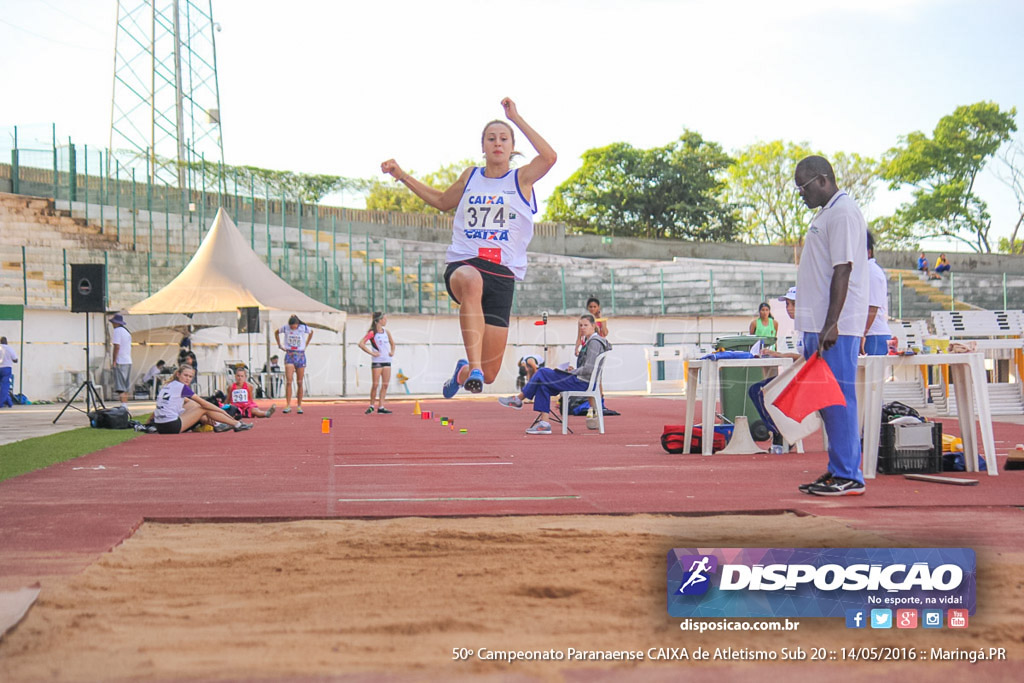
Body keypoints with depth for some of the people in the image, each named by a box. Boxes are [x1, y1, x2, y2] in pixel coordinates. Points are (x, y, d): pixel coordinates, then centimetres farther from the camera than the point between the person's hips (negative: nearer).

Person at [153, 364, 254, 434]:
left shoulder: (167, 386, 18)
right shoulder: (181, 386, -8)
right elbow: (204, 403, -3)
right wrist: (224, 412, 7)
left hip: (159, 427, 9)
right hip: (172, 427, -9)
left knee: (192, 404, 23)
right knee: (204, 409, 2)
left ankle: (216, 424, 24)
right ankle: (237, 425, 8)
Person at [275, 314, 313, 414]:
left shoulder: (304, 328, -3)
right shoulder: (285, 328, -2)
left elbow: (311, 332, 19)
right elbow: (276, 332, 18)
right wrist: (280, 345, 13)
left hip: (300, 356, 1)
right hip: (289, 356, -1)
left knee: (299, 383, 3)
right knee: (288, 381, -13)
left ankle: (299, 406, 9)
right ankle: (288, 406, -13)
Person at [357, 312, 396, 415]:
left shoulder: (386, 331, 11)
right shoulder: (372, 333, -8)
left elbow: (392, 343, 28)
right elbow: (361, 344, -15)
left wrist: (392, 352, 12)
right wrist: (371, 353, -15)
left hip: (387, 361, 6)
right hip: (377, 361, -6)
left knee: (385, 384, 2)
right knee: (376, 384, -6)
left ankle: (381, 407, 5)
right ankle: (371, 405, 7)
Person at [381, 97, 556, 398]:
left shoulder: (521, 179, 8)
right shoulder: (470, 177, 18)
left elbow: (549, 157, -13)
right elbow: (442, 201, 37)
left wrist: (516, 118, -10)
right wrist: (402, 176, 31)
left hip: (502, 274, -1)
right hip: (462, 263, 1)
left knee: (489, 374, -3)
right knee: (470, 281, -43)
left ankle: (463, 372, 36)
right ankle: (474, 366, -48)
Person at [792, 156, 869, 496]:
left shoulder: (843, 212, -11)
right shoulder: (825, 214, 20)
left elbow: (843, 270, -19)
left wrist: (831, 325, -24)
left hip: (836, 327, -10)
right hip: (819, 325, 10)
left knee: (838, 398, -8)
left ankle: (848, 476, -4)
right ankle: (838, 470, 17)